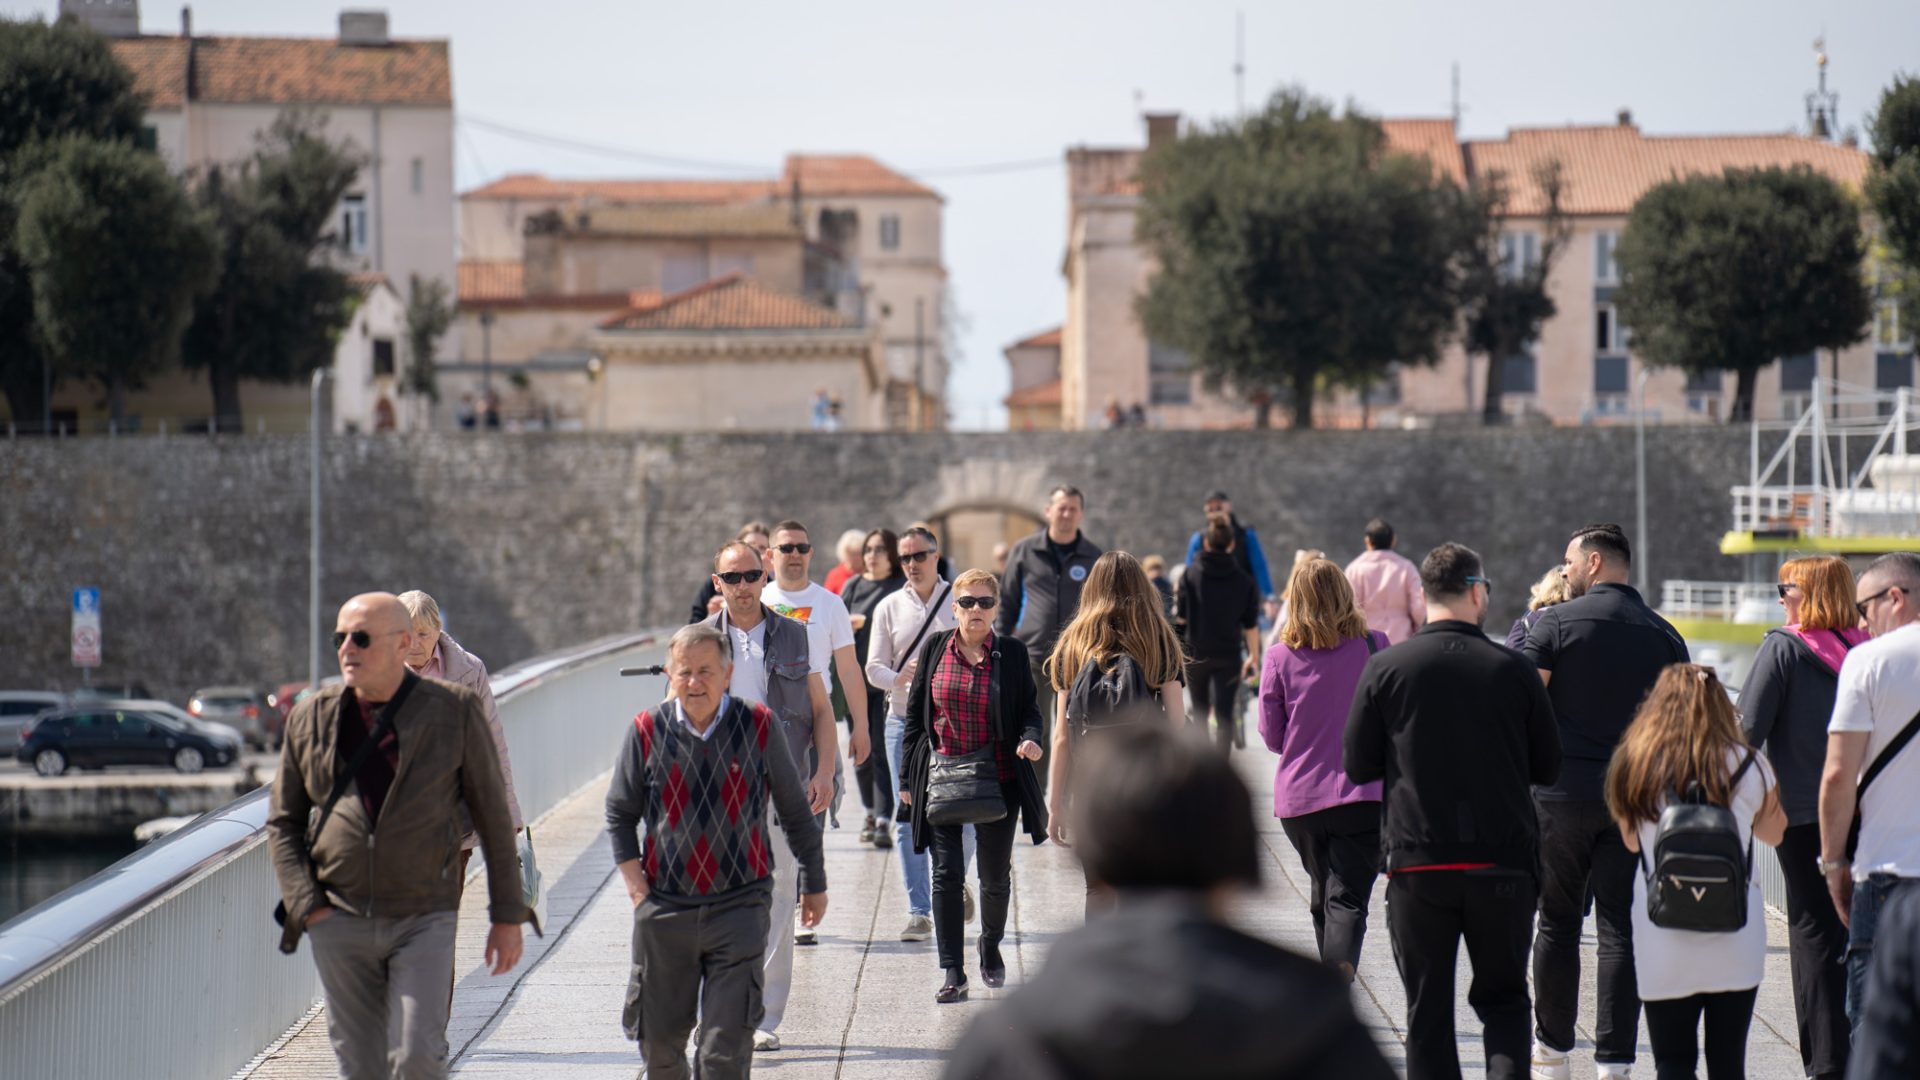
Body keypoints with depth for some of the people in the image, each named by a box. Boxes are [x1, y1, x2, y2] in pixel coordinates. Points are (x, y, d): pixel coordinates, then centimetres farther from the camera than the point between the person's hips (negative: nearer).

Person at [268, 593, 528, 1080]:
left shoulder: (455, 711, -2)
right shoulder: (312, 718, 4)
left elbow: (493, 816, 3)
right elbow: (283, 821, 11)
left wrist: (507, 916, 2)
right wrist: (305, 906, -2)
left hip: (424, 918, -2)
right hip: (339, 922, 3)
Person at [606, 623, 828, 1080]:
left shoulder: (759, 726, -1)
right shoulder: (647, 732, -1)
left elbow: (795, 811, 10)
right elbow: (619, 814, 10)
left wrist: (815, 883, 16)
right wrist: (636, 884, 0)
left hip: (740, 906, -1)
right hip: (665, 907, 2)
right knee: (659, 1041, 10)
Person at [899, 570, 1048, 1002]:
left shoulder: (1012, 655, -1)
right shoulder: (934, 649, 2)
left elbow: (1029, 708, 5)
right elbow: (915, 713, 6)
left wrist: (1030, 738, -18)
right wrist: (909, 776, 5)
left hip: (998, 780, 0)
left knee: (995, 875, 12)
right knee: (946, 874, -5)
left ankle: (991, 946, 38)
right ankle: (952, 973, -2)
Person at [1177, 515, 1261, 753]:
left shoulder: (1191, 575, -3)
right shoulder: (1244, 581, -3)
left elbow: (1180, 617, -2)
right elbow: (1250, 624, -1)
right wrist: (1254, 656, 10)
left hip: (1195, 653, 1)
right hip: (1229, 655, -1)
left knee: (1200, 711, 19)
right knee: (1224, 714, -4)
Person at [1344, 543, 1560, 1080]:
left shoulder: (1386, 668, -5)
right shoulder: (1512, 669, -3)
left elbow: (1357, 766, 0)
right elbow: (1548, 767, 4)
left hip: (1417, 864, 0)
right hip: (1503, 862, 0)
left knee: (1427, 1009, 9)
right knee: (1503, 997, 13)